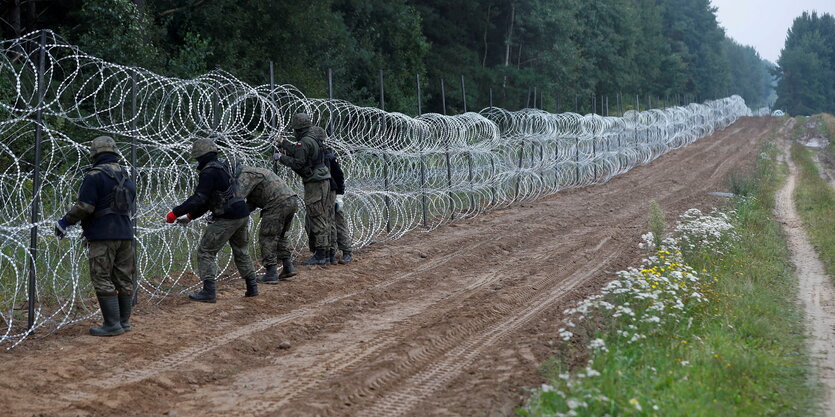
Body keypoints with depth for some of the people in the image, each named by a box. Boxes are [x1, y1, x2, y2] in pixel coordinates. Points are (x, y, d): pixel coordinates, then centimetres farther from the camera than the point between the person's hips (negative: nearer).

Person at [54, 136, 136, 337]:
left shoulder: (95, 176, -11)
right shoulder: (127, 177, 13)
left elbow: (84, 207, -16)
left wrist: (65, 221, -2)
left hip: (103, 236, -7)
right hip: (125, 234, 7)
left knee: (102, 280, -3)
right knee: (124, 279, 12)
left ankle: (112, 325, -6)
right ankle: (124, 321, 17)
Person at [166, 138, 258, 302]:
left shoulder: (209, 172, -13)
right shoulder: (222, 167, 17)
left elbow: (199, 199, -22)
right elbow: (207, 200, 20)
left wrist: (175, 213, -20)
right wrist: (190, 216, 17)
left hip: (227, 219, -9)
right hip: (243, 215, 9)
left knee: (206, 251, -1)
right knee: (241, 252, 23)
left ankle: (208, 291, -6)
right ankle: (252, 287, 26)